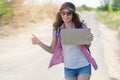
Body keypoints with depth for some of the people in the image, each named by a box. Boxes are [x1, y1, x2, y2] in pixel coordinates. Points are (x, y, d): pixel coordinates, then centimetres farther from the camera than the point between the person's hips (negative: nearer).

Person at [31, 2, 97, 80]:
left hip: (84, 67, -2)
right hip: (68, 68, 2)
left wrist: (89, 40, -18)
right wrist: (38, 42, -10)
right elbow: (52, 50, 2)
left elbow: (87, 47, 4)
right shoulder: (58, 30, -3)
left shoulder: (81, 27, -8)